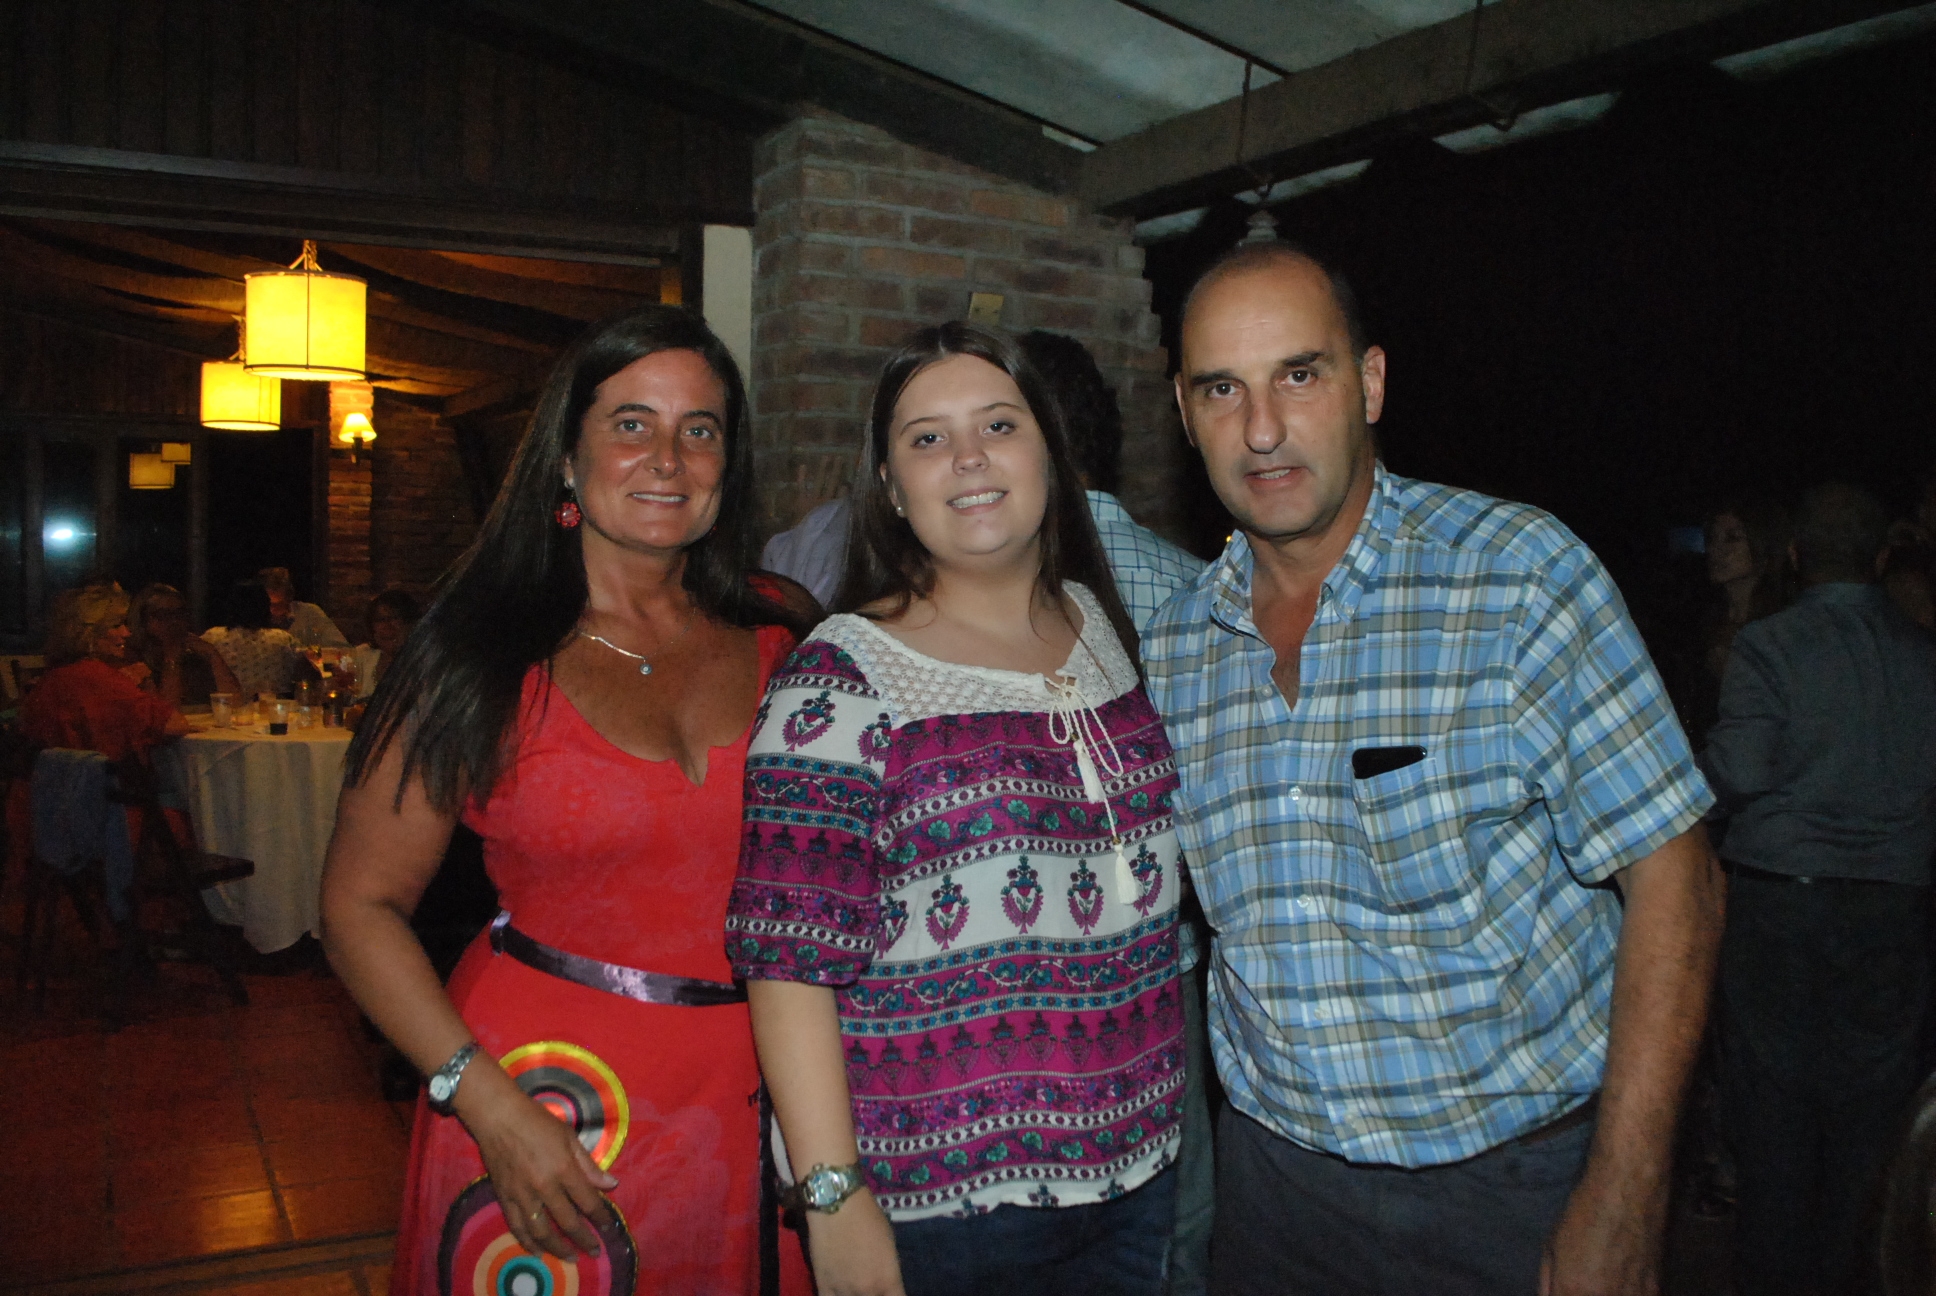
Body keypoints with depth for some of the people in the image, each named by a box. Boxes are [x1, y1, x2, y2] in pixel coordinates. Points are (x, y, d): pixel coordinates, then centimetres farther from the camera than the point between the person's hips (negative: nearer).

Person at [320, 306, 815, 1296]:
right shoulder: (486, 660, -8)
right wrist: (489, 1101, -15)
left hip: (757, 1094, 3)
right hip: (548, 1096, -3)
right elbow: (362, 905, -6)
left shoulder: (784, 635, 1)